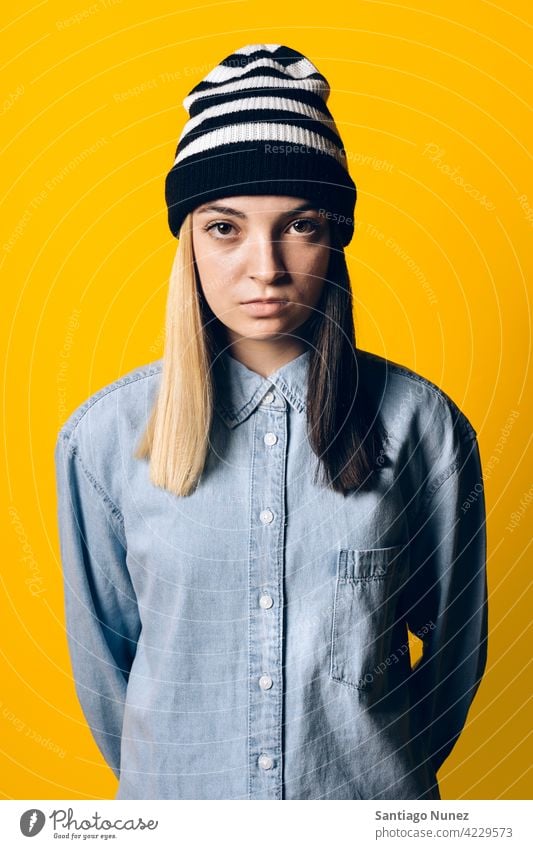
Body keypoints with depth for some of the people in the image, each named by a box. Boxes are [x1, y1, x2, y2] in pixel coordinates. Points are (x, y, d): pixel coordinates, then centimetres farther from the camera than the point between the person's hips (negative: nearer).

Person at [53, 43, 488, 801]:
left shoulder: (422, 424, -14)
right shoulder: (104, 436, -14)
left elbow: (457, 640, -2)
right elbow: (100, 650, -1)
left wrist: (384, 772, 6)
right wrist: (156, 775, 8)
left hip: (366, 797, 0)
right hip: (176, 794, 1)